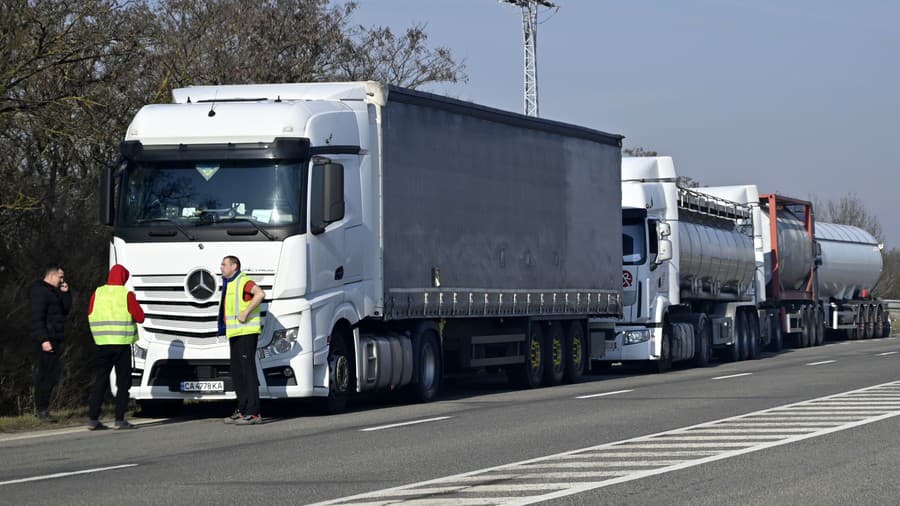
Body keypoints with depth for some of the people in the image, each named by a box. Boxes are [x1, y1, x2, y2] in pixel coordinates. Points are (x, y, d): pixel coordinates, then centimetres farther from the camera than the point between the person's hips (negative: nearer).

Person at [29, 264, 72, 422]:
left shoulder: (54, 291, 20)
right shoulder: (39, 291, -10)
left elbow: (66, 309, 22)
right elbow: (37, 318, -18)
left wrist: (65, 293, 8)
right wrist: (44, 340, -24)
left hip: (54, 339, 10)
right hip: (46, 340, -10)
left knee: (52, 376, 10)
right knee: (45, 375, -10)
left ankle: (43, 409, 15)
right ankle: (42, 411, -10)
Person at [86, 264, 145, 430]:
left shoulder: (97, 293, 4)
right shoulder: (126, 294, -6)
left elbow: (90, 316, 11)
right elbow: (140, 317, -6)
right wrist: (134, 303, 10)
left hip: (101, 343, 3)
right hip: (122, 343, -3)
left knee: (100, 381, 10)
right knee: (123, 382, 4)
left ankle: (93, 418, 5)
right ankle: (119, 420, -2)